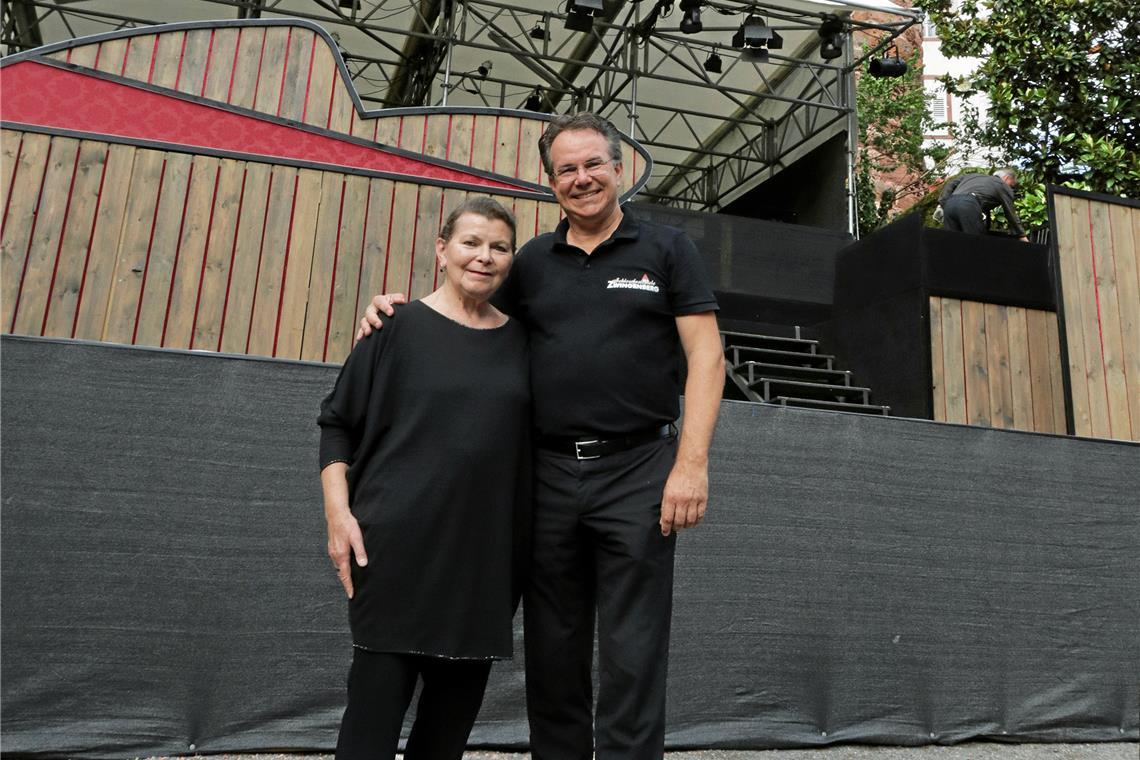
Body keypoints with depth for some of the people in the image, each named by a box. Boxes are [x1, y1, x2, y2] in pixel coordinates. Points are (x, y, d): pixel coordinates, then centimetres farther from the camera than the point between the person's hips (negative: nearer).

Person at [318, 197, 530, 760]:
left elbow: (532, 446, 16)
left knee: (454, 715, 13)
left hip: (486, 555, 4)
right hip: (399, 547, -3)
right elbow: (336, 423, 2)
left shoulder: (521, 340, 9)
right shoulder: (400, 326, 0)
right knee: (376, 702, 1)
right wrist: (338, 512, -8)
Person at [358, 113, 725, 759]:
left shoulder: (667, 249, 5)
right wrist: (400, 307, 3)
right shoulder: (532, 262, 14)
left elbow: (706, 355, -2)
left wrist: (692, 462, -13)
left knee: (632, 658, 1)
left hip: (637, 470, -3)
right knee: (552, 653, 12)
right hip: (548, 474, 4)